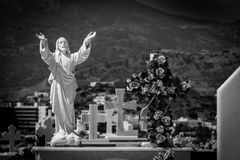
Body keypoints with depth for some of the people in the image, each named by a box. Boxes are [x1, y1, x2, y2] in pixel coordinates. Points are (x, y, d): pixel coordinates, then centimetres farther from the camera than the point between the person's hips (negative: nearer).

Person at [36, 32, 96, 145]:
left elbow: (82, 54, 0)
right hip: (58, 85, -1)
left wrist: (87, 41, -14)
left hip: (69, 86, 1)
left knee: (69, 108, -1)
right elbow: (46, 54, -13)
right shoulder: (53, 57, 7)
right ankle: (61, 131, 2)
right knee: (59, 108, -3)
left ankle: (69, 131, 3)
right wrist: (44, 42, -33)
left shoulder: (72, 57, 14)